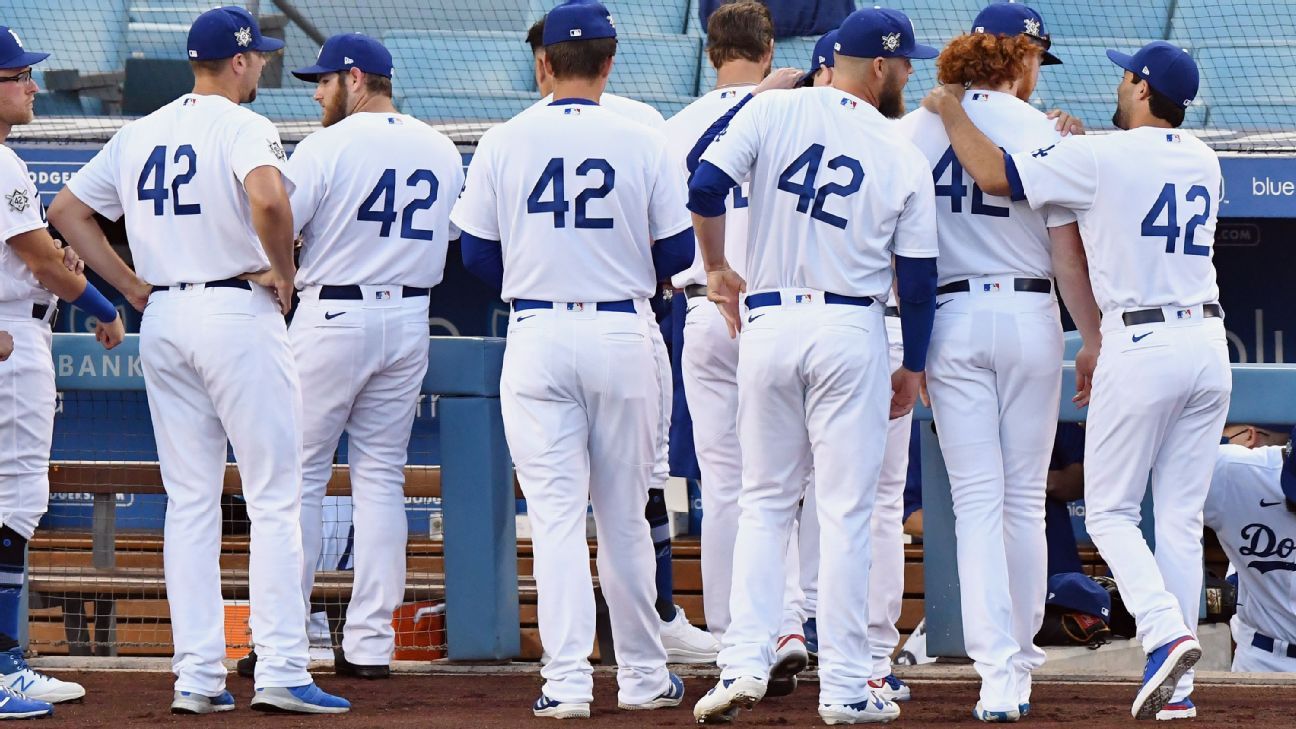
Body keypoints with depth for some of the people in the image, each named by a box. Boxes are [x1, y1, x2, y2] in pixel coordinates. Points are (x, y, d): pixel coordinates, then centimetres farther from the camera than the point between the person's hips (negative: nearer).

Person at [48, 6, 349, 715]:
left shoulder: (139, 134, 12)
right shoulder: (243, 126, -9)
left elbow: (67, 209, 15)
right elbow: (267, 199, -29)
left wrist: (131, 284, 12)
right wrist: (283, 273, -14)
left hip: (162, 319, 6)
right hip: (239, 312, -6)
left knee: (189, 502, 9)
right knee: (274, 496, -2)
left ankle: (196, 676, 6)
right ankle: (280, 671, -8)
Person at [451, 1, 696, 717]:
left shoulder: (504, 142, -2)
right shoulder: (643, 142, -3)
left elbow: (477, 253, 2)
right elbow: (678, 251, 1)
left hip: (536, 336, 0)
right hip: (624, 335, 0)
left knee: (556, 514, 0)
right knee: (624, 516, 10)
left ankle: (566, 680, -7)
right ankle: (642, 676, 18)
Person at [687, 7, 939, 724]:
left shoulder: (775, 111, 0)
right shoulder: (905, 161, 0)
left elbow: (705, 186, -9)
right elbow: (918, 278, 2)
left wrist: (717, 269, 8)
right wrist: (914, 366, 15)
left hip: (768, 325, 2)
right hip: (851, 331, -1)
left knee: (764, 502, 13)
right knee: (846, 510, 3)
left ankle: (743, 663, 0)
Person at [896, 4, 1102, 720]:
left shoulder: (912, 131, 2)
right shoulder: (1041, 130, -5)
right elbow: (1068, 254, -5)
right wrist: (1096, 342, 3)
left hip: (949, 319, 1)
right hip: (1030, 316, -1)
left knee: (977, 500, -1)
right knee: (1025, 499, 11)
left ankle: (997, 668, -12)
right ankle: (1020, 657, 18)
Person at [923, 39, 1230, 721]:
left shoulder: (1099, 158, -9)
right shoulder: (1202, 161, 11)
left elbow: (993, 174, -8)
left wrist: (948, 108, 6)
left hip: (1141, 349, -6)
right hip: (1208, 343, 6)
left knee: (1109, 510, 4)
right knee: (1181, 516, 8)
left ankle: (1165, 632, -18)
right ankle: (1176, 687, 5)